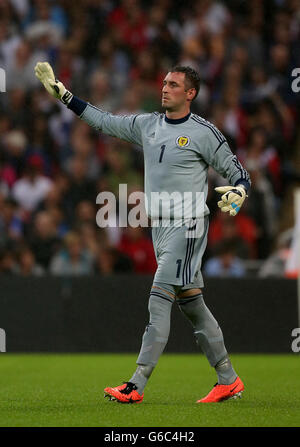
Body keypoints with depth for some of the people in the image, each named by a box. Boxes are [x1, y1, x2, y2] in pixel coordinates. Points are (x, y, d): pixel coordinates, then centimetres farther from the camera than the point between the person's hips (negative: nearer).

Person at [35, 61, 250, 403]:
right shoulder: (147, 125, 11)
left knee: (159, 301, -14)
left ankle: (136, 386, -18)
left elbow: (238, 173, -2)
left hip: (187, 225, -7)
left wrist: (238, 193, -25)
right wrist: (61, 93, 15)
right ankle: (228, 380, 17)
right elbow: (103, 121, 18)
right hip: (159, 227, 7)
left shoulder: (204, 132, -7)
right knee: (192, 304, 9)